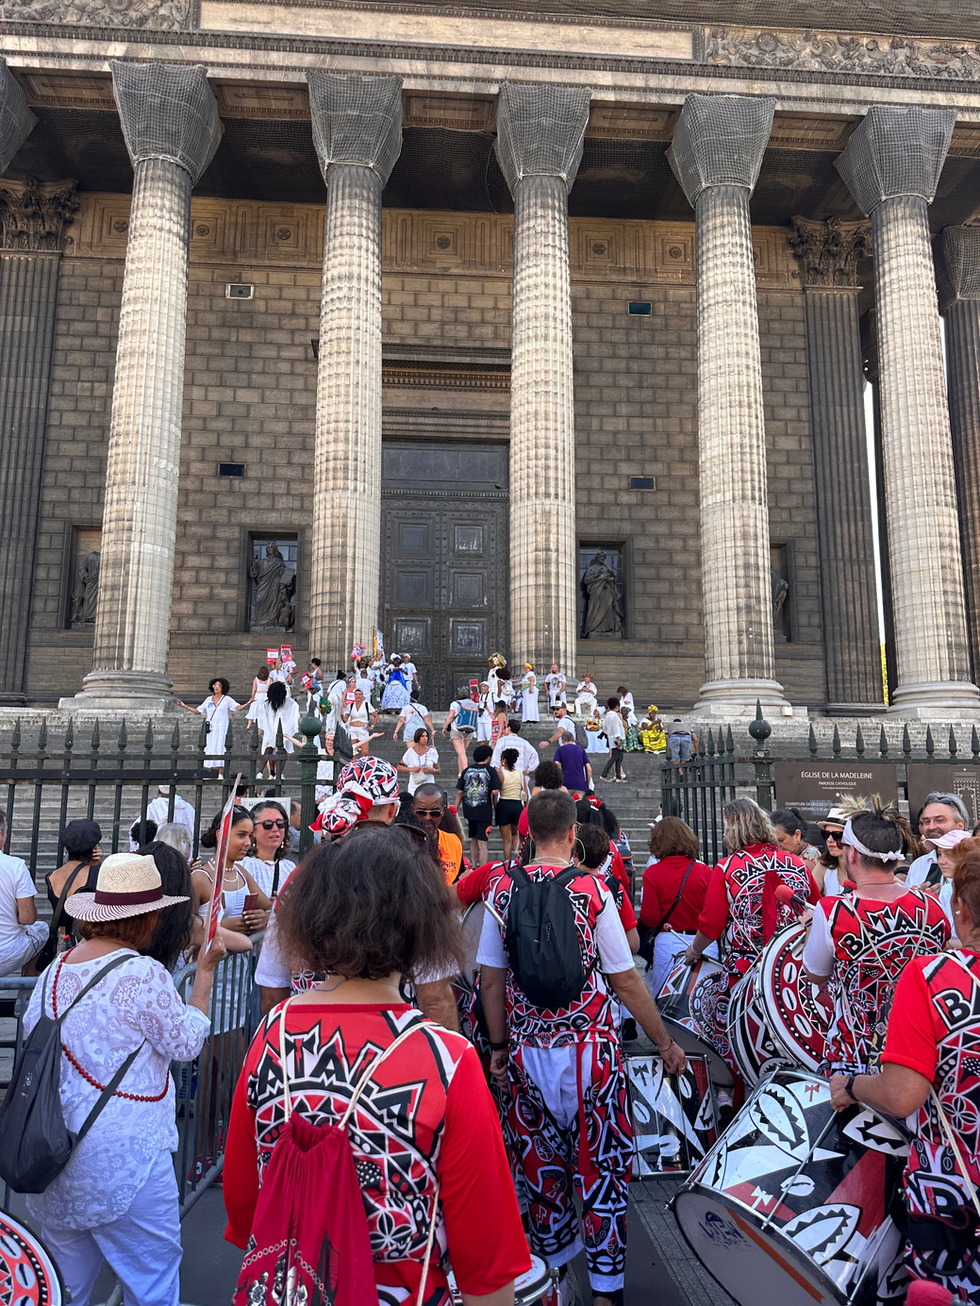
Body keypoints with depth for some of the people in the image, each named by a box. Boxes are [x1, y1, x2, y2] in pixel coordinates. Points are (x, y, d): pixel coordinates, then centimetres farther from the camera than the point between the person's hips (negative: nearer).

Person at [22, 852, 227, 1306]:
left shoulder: (55, 970, 1)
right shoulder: (144, 974, -21)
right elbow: (187, 1043, -9)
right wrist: (206, 971, -4)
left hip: (51, 1159, 7)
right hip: (122, 1160, -7)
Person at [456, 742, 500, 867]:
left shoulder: (467, 770, 8)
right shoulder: (490, 770, -4)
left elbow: (459, 792, 7)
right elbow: (495, 791, -12)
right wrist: (494, 802, 8)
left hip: (469, 811, 5)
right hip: (484, 812, -5)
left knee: (473, 840, 20)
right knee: (483, 842, -2)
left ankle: (474, 867, 27)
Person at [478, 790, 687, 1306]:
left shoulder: (502, 888, -5)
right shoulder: (591, 890, -15)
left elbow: (491, 977, 1)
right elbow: (625, 980, -10)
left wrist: (499, 1045, 12)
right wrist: (665, 1043, 3)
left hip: (526, 1048, 3)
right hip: (588, 1045, -3)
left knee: (539, 1158, 20)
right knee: (600, 1160, 13)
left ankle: (554, 1258, 38)